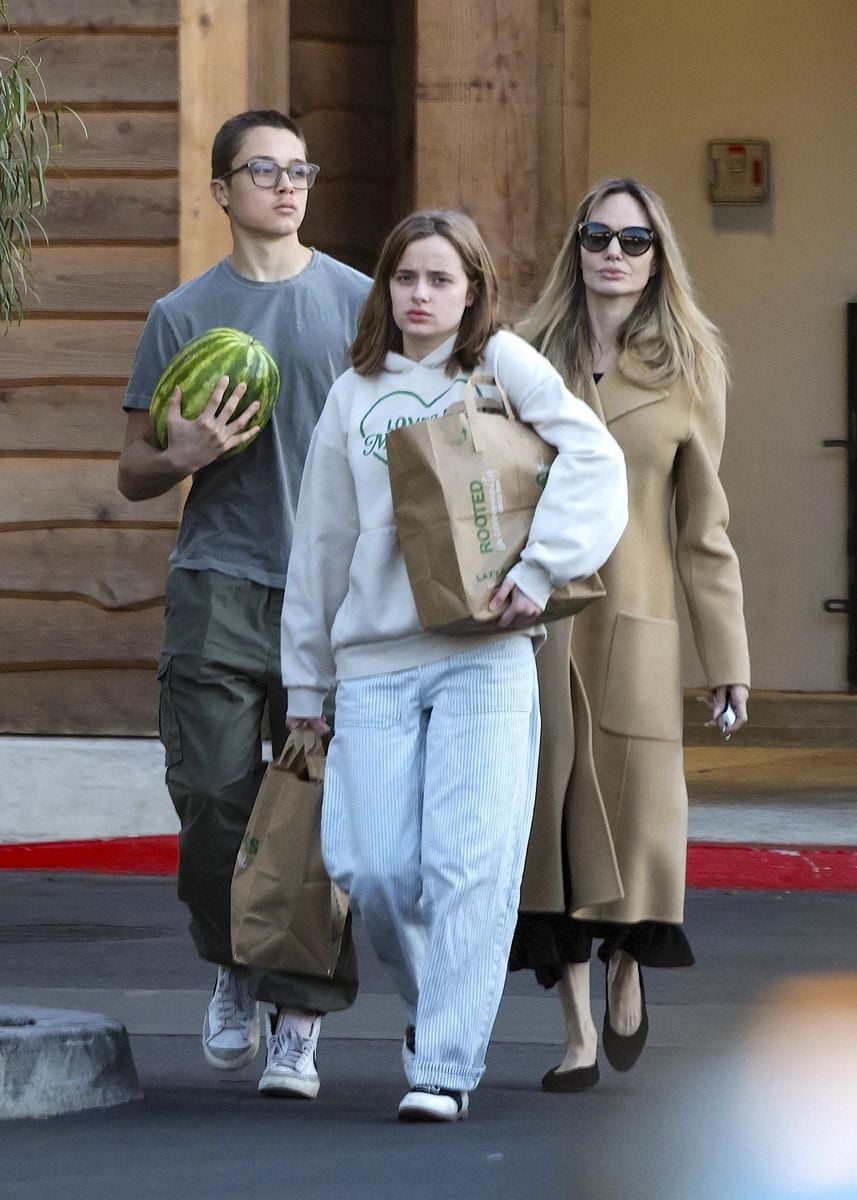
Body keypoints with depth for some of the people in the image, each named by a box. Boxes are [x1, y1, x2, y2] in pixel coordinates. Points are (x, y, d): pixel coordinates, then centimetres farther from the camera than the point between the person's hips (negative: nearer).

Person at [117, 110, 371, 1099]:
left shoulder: (357, 301, 9)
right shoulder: (182, 315, 9)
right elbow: (133, 475, 12)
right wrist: (183, 455, -10)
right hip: (219, 582, 0)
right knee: (213, 790, -7)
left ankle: (298, 1025, -1)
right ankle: (233, 970, 18)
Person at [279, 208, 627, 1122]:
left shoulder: (502, 365, 5)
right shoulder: (353, 396, 15)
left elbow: (594, 460, -7)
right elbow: (320, 545, 19)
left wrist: (540, 568, -17)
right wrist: (306, 685, 19)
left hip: (485, 658, -3)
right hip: (374, 661, 3)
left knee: (469, 863, -12)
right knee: (375, 868, -6)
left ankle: (446, 1066, -9)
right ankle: (427, 1000, 23)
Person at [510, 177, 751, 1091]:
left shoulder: (687, 371, 6)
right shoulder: (527, 356, 8)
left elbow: (704, 525, 8)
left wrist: (728, 657, 5)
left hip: (633, 622, -1)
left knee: (639, 820, -8)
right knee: (553, 814, -2)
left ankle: (627, 969, 22)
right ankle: (577, 1032, 6)